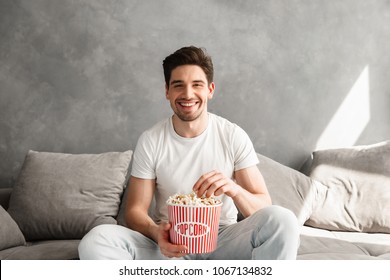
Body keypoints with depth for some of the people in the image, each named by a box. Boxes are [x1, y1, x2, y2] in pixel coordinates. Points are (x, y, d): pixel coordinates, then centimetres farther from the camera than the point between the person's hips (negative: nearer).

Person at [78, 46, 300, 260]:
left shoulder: (234, 136, -4)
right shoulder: (150, 141, -3)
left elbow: (264, 208, -5)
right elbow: (136, 210, -2)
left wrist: (234, 189, -28)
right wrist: (156, 233, -25)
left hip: (222, 240, 0)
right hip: (169, 245, 1)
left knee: (282, 221, -28)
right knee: (96, 241, -26)